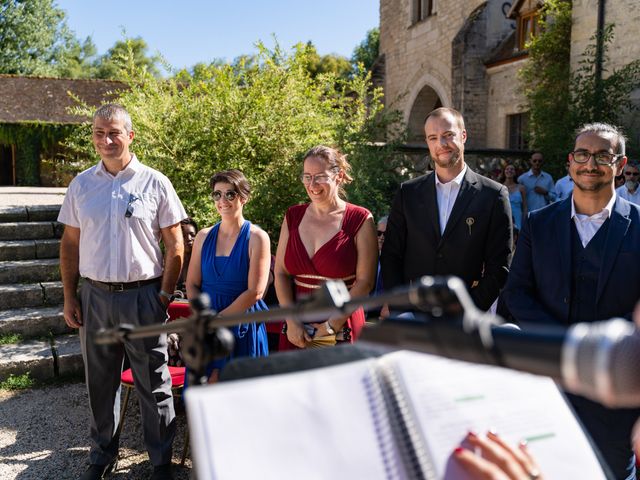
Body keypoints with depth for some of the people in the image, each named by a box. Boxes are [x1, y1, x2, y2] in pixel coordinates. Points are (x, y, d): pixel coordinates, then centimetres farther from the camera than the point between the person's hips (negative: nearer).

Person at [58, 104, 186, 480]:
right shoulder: (81, 184, 7)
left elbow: (175, 245, -2)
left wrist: (165, 295, -7)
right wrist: (70, 297, 6)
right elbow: (70, 243, 11)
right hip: (94, 296, 3)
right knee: (100, 381, 16)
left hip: (143, 295, -3)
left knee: (154, 384, 6)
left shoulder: (155, 183, -3)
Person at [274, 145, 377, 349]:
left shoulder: (359, 220, -5)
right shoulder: (293, 217, 7)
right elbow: (281, 273, 4)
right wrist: (291, 322, -6)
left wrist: (332, 325, -10)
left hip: (342, 332, -3)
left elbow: (364, 282, -8)